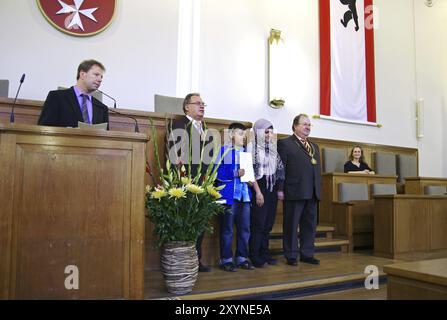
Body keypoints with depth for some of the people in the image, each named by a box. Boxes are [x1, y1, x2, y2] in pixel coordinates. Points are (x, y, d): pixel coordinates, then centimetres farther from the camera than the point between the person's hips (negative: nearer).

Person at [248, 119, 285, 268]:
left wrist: (280, 189, 5)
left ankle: (264, 254, 17)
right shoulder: (253, 147, -5)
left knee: (268, 224, 8)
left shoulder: (273, 148, 13)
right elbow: (251, 171, -11)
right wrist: (258, 191, -14)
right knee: (258, 224, -5)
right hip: (259, 188, -6)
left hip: (272, 190, 6)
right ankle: (255, 257, 5)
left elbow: (279, 170, 13)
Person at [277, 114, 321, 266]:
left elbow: (318, 169, 20)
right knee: (291, 225, 3)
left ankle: (307, 254, 23)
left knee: (309, 225, 12)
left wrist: (318, 189, 13)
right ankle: (291, 256, 13)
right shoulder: (285, 143, -1)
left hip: (312, 193, 7)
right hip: (294, 192, -7)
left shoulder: (314, 146, 21)